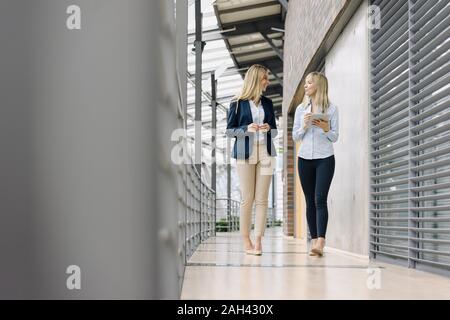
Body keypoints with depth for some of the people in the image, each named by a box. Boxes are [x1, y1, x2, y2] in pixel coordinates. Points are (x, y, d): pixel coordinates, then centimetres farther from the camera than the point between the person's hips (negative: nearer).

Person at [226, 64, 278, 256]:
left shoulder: (267, 103, 15)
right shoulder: (238, 103, 3)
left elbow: (275, 131, 18)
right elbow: (229, 131, 2)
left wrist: (268, 129, -5)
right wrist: (247, 129, -15)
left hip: (265, 153, 3)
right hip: (245, 153, -3)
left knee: (262, 199, -3)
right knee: (247, 198, -2)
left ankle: (258, 240, -1)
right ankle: (246, 240, 6)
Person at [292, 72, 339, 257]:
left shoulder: (331, 109, 2)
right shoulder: (301, 109, 11)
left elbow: (335, 137, 3)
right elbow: (295, 136, 11)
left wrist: (326, 129, -16)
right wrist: (304, 126, -8)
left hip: (325, 159, -3)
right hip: (305, 159, 4)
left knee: (320, 199, -15)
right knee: (310, 201, 3)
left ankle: (320, 242, -22)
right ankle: (314, 241, 7)